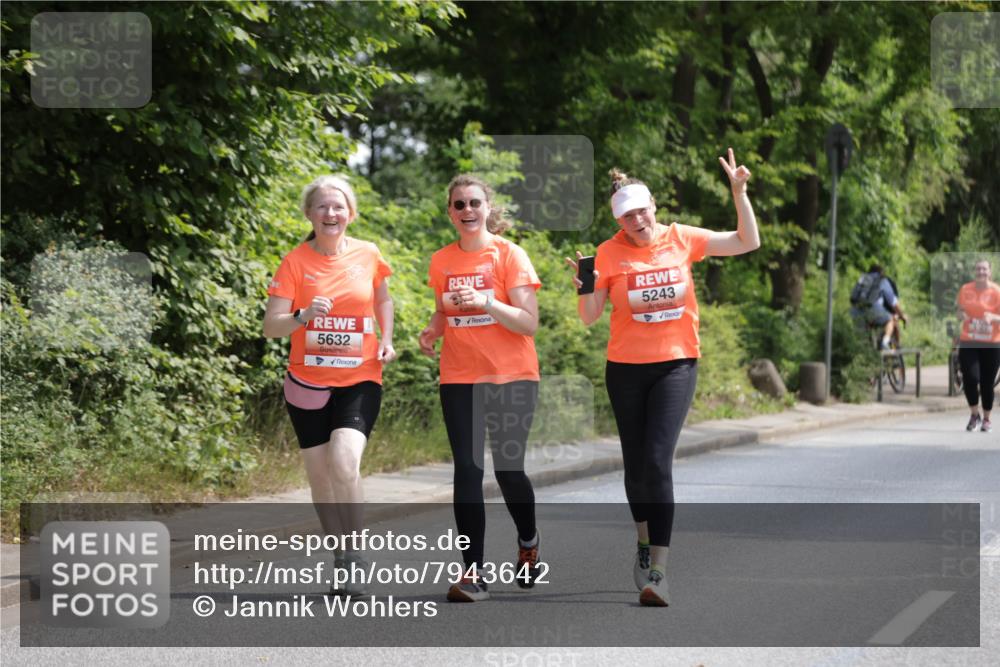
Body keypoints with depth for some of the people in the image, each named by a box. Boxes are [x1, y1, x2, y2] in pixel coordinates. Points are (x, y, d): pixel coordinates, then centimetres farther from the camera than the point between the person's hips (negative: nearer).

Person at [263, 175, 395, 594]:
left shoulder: (368, 256, 0)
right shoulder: (295, 263, -5)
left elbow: (383, 299, 21)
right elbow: (270, 326, -9)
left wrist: (386, 340, 5)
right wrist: (302, 317, -28)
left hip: (359, 380, -1)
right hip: (308, 383, 1)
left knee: (344, 462, -22)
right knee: (320, 475, 6)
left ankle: (353, 556, -10)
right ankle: (340, 556, 23)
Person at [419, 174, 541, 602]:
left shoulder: (510, 255, -6)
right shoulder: (442, 262, 6)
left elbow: (529, 323, -11)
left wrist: (487, 302, -26)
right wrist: (431, 331, -1)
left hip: (511, 378, -3)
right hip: (459, 379, 3)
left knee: (508, 469, 0)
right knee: (467, 470, -5)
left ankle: (528, 544, 31)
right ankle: (473, 573, -4)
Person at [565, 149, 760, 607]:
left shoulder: (682, 239, 0)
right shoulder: (610, 253, -3)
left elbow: (748, 242, 6)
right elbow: (590, 317, -2)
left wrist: (739, 192, -4)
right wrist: (585, 286, -22)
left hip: (676, 365, -1)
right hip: (626, 368, 1)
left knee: (658, 461, -15)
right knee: (635, 463, 12)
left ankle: (658, 570, -17)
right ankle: (645, 543, 37)